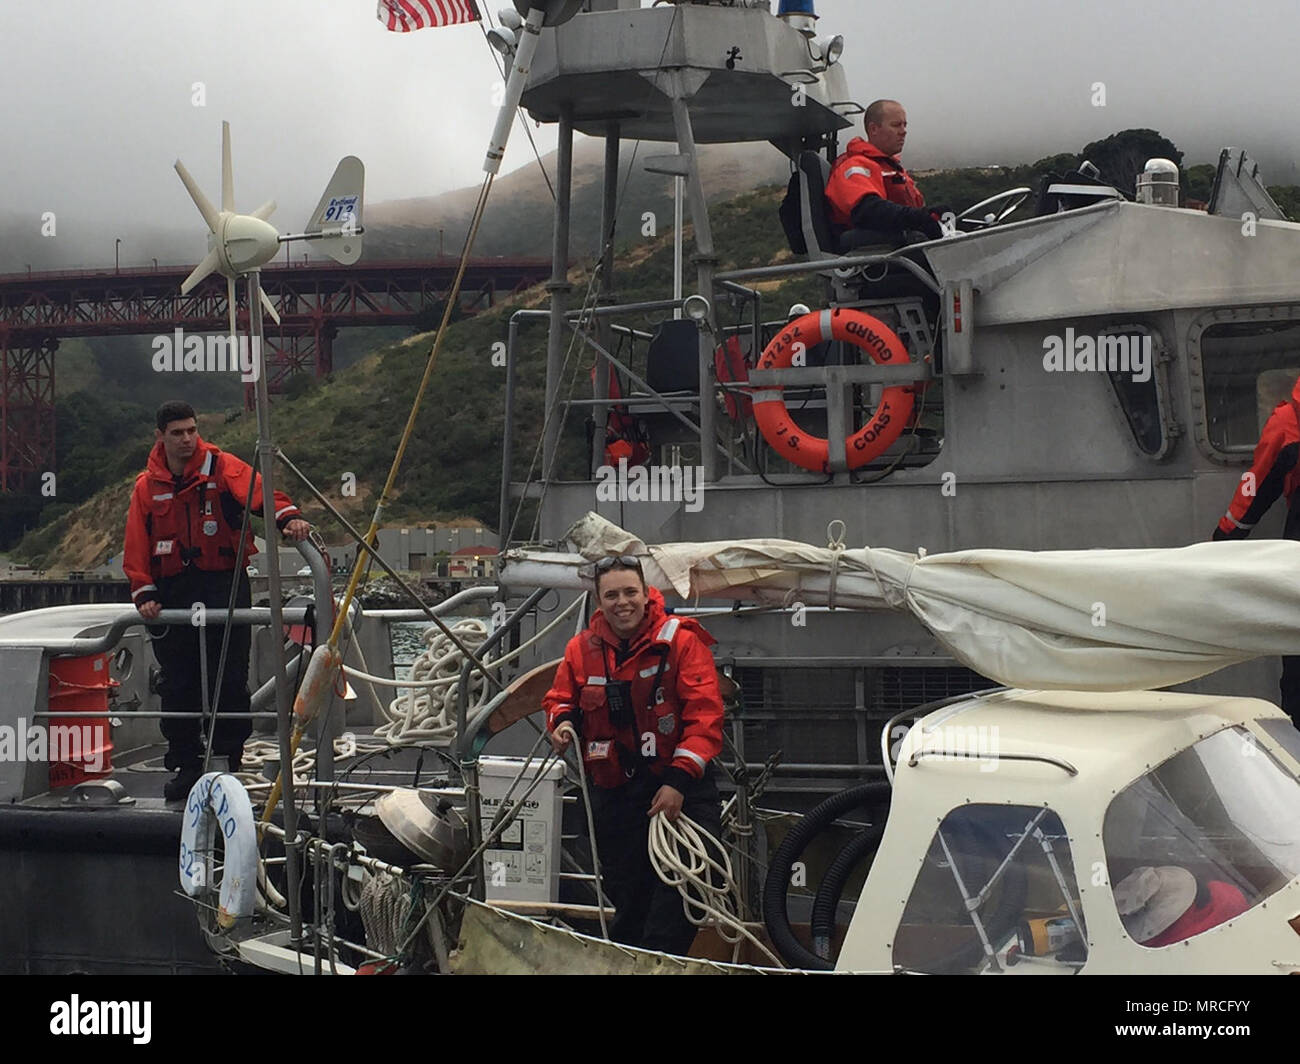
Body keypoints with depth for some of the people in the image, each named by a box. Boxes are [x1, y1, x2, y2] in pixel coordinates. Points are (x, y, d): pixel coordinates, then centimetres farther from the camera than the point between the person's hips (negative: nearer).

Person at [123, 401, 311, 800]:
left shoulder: (222, 468, 1)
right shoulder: (147, 486, 10)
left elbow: (258, 492, -16)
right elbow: (136, 547, 8)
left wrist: (288, 517, -35)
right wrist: (144, 594, -4)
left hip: (224, 583, -3)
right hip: (172, 590, 3)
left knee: (229, 681, -3)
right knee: (177, 684, 5)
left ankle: (229, 763, 5)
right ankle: (185, 764, 15)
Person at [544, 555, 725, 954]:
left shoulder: (680, 640, -6)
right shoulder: (582, 649, 7)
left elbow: (704, 714, -11)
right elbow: (559, 699, 23)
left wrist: (680, 780, -19)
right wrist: (562, 721, -3)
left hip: (679, 786, -3)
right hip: (613, 793, 3)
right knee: (627, 897, 8)